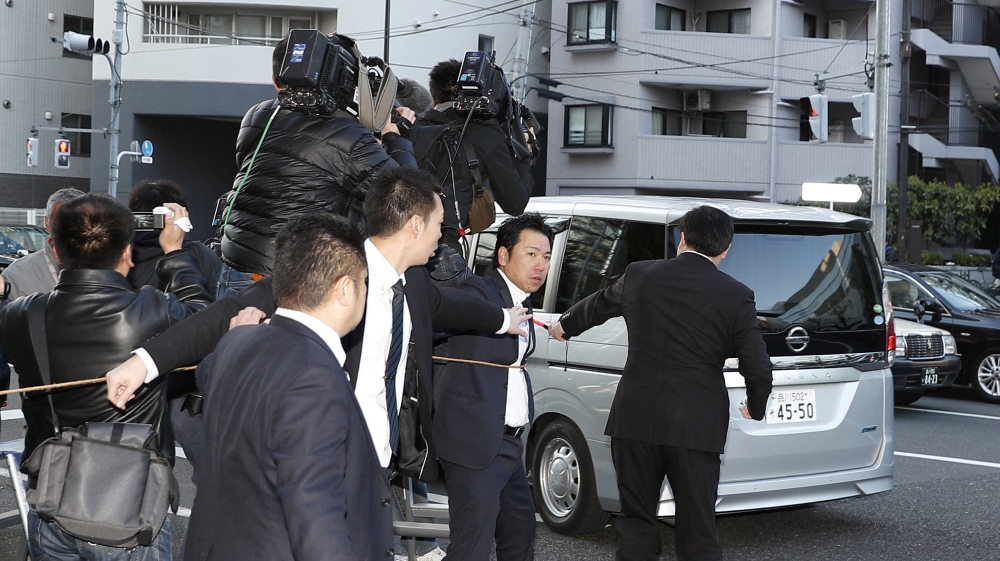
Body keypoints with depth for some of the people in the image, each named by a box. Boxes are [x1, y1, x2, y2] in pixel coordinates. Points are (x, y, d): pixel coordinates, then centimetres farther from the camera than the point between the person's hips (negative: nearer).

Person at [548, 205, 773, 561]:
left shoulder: (639, 275, 2)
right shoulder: (736, 297, -5)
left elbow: (599, 304, 22)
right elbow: (758, 370, -5)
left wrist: (564, 325, 43)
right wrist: (756, 408, 17)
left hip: (635, 421, 2)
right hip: (696, 426, -2)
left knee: (636, 521, 13)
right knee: (698, 533, 6)